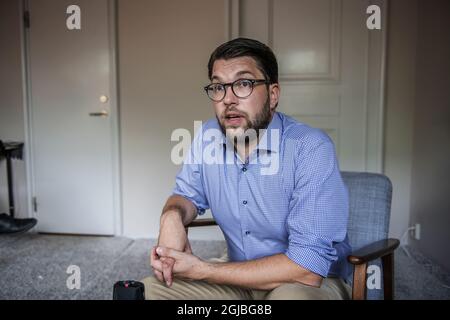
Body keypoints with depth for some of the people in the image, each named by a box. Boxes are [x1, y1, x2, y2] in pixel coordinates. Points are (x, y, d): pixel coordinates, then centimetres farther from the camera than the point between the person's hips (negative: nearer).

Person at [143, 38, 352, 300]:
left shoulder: (312, 148, -25)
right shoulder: (208, 136, -5)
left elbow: (308, 267, -29)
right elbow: (188, 195, 11)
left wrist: (202, 270, -25)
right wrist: (172, 216, -15)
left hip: (314, 280, -4)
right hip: (241, 276, 5)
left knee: (291, 295, -36)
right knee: (148, 289, -7)